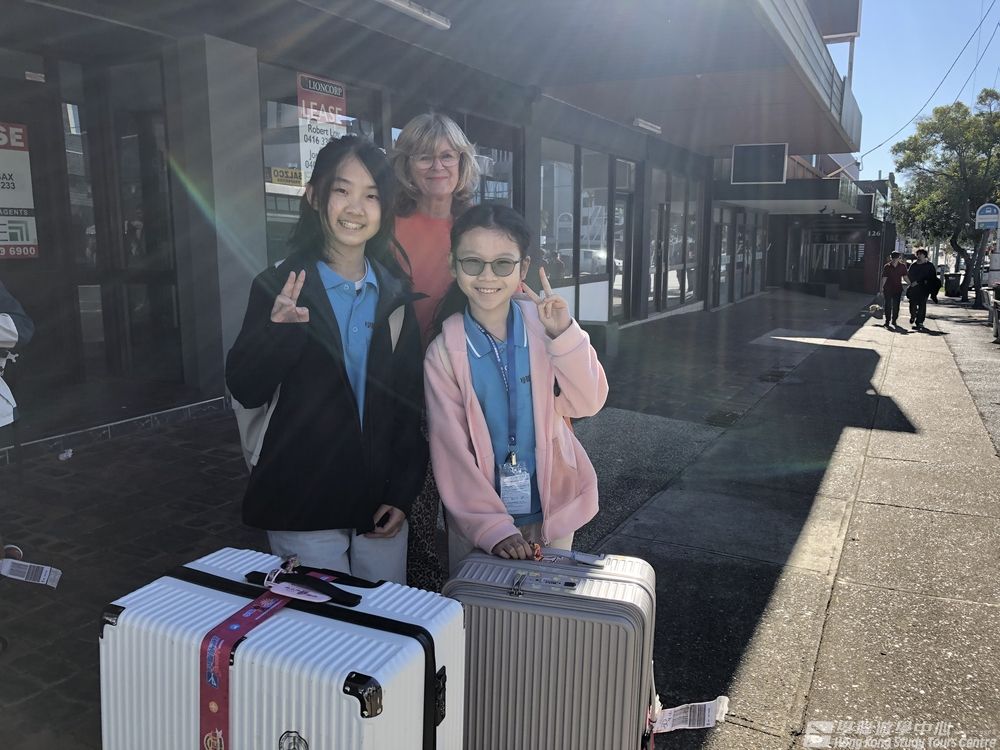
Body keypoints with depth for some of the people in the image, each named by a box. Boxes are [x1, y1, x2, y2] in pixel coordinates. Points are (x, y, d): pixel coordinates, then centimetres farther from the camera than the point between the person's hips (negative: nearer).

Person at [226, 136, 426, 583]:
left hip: (381, 504, 4)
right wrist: (278, 329, -26)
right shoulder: (279, 286, -5)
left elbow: (410, 400, 6)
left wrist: (403, 493, 2)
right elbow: (246, 392, -8)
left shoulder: (395, 291, 5)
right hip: (303, 507, -3)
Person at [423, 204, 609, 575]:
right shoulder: (444, 353, -11)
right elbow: (451, 450, -13)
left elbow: (587, 404, -9)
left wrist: (564, 334, -21)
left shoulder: (543, 323, -6)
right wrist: (493, 528, -19)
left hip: (553, 515, 2)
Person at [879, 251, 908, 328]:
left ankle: (893, 321, 21)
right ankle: (887, 321, 3)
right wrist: (881, 288, -6)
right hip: (888, 289, -2)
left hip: (898, 289, 2)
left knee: (896, 306, 7)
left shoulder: (902, 266, 0)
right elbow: (884, 278, -5)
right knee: (888, 305, -2)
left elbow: (905, 277, 6)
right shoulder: (887, 266, -5)